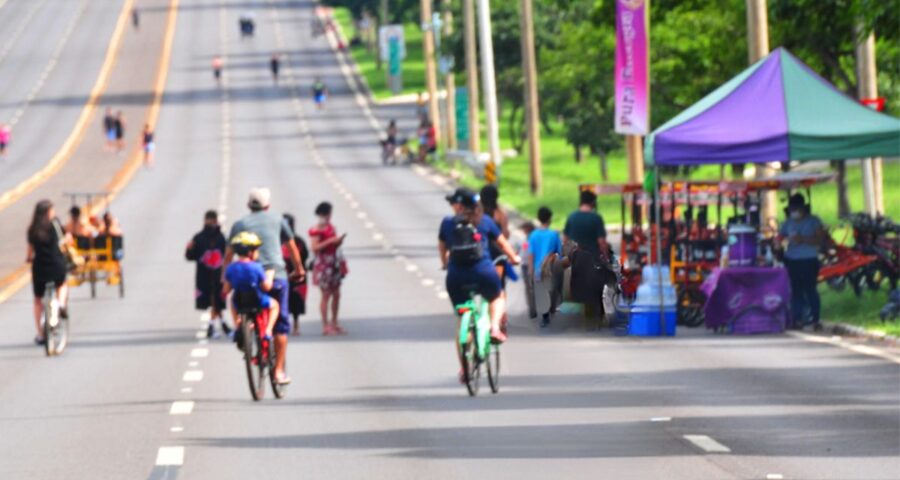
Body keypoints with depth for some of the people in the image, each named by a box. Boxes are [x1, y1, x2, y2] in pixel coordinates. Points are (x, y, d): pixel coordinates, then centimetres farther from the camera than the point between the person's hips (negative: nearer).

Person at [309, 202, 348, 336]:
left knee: (336, 294, 10)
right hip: (324, 263, -8)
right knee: (326, 295, -6)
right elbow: (315, 247, -22)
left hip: (334, 263, 8)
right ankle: (325, 326, -2)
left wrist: (339, 241, -1)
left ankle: (334, 323, 19)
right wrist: (330, 241, -23)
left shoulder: (330, 227, 12)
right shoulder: (316, 230, -14)